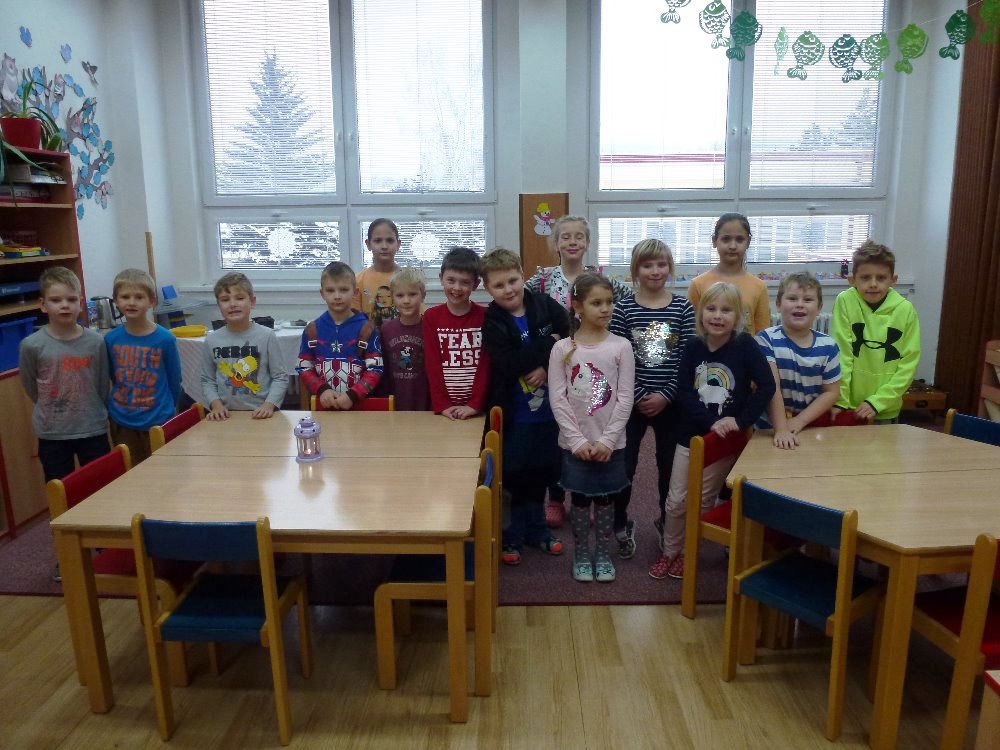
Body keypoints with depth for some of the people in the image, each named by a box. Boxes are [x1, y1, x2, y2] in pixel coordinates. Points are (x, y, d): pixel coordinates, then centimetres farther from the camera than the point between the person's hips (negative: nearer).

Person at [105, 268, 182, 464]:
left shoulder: (165, 339, -11)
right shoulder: (111, 339, -3)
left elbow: (174, 381, -1)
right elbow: (113, 377, 9)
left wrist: (166, 409, 7)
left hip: (158, 422, -2)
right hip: (121, 424, 2)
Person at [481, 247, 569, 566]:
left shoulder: (547, 306, -4)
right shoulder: (492, 323, -10)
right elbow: (508, 365, -23)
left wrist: (546, 367, -21)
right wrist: (548, 345, -20)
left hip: (548, 407, 3)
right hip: (513, 412, -3)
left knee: (541, 470, 17)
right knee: (514, 474, 6)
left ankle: (535, 528, 36)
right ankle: (511, 535, 25)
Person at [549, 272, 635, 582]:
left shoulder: (621, 347, -4)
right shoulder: (562, 348, -5)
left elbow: (625, 399, -6)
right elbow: (557, 399, -8)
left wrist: (607, 440, -12)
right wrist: (577, 440, -13)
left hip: (610, 443, 0)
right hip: (575, 442, 0)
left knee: (605, 498, 12)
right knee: (579, 499, 11)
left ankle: (603, 554, 30)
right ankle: (581, 555, 28)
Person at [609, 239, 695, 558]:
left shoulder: (683, 307, -1)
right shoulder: (624, 307, -3)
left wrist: (665, 395, -11)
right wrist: (639, 396, -12)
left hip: (670, 401, 1)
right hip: (631, 401, -1)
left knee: (670, 465, 13)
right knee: (623, 465, 3)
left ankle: (667, 521, 34)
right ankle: (621, 525, 24)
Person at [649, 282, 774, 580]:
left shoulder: (745, 345, -11)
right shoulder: (693, 347, -4)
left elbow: (766, 386, -14)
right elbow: (684, 393, -9)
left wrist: (741, 421, -20)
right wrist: (711, 423, -20)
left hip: (726, 439, -2)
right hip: (691, 434, 2)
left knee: (703, 501, 10)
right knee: (676, 500, 8)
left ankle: (686, 552, 29)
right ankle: (668, 551, 28)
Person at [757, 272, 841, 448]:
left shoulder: (828, 346, 2)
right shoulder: (767, 339, -7)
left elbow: (831, 392, 4)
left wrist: (799, 421, -8)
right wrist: (781, 429, -20)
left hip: (812, 429, 3)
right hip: (770, 430, -2)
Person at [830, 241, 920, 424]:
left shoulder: (905, 310, -5)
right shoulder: (845, 301, -10)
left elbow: (909, 364, -5)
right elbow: (840, 354, -11)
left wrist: (877, 401, -12)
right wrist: (839, 400, -14)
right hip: (848, 406, -1)